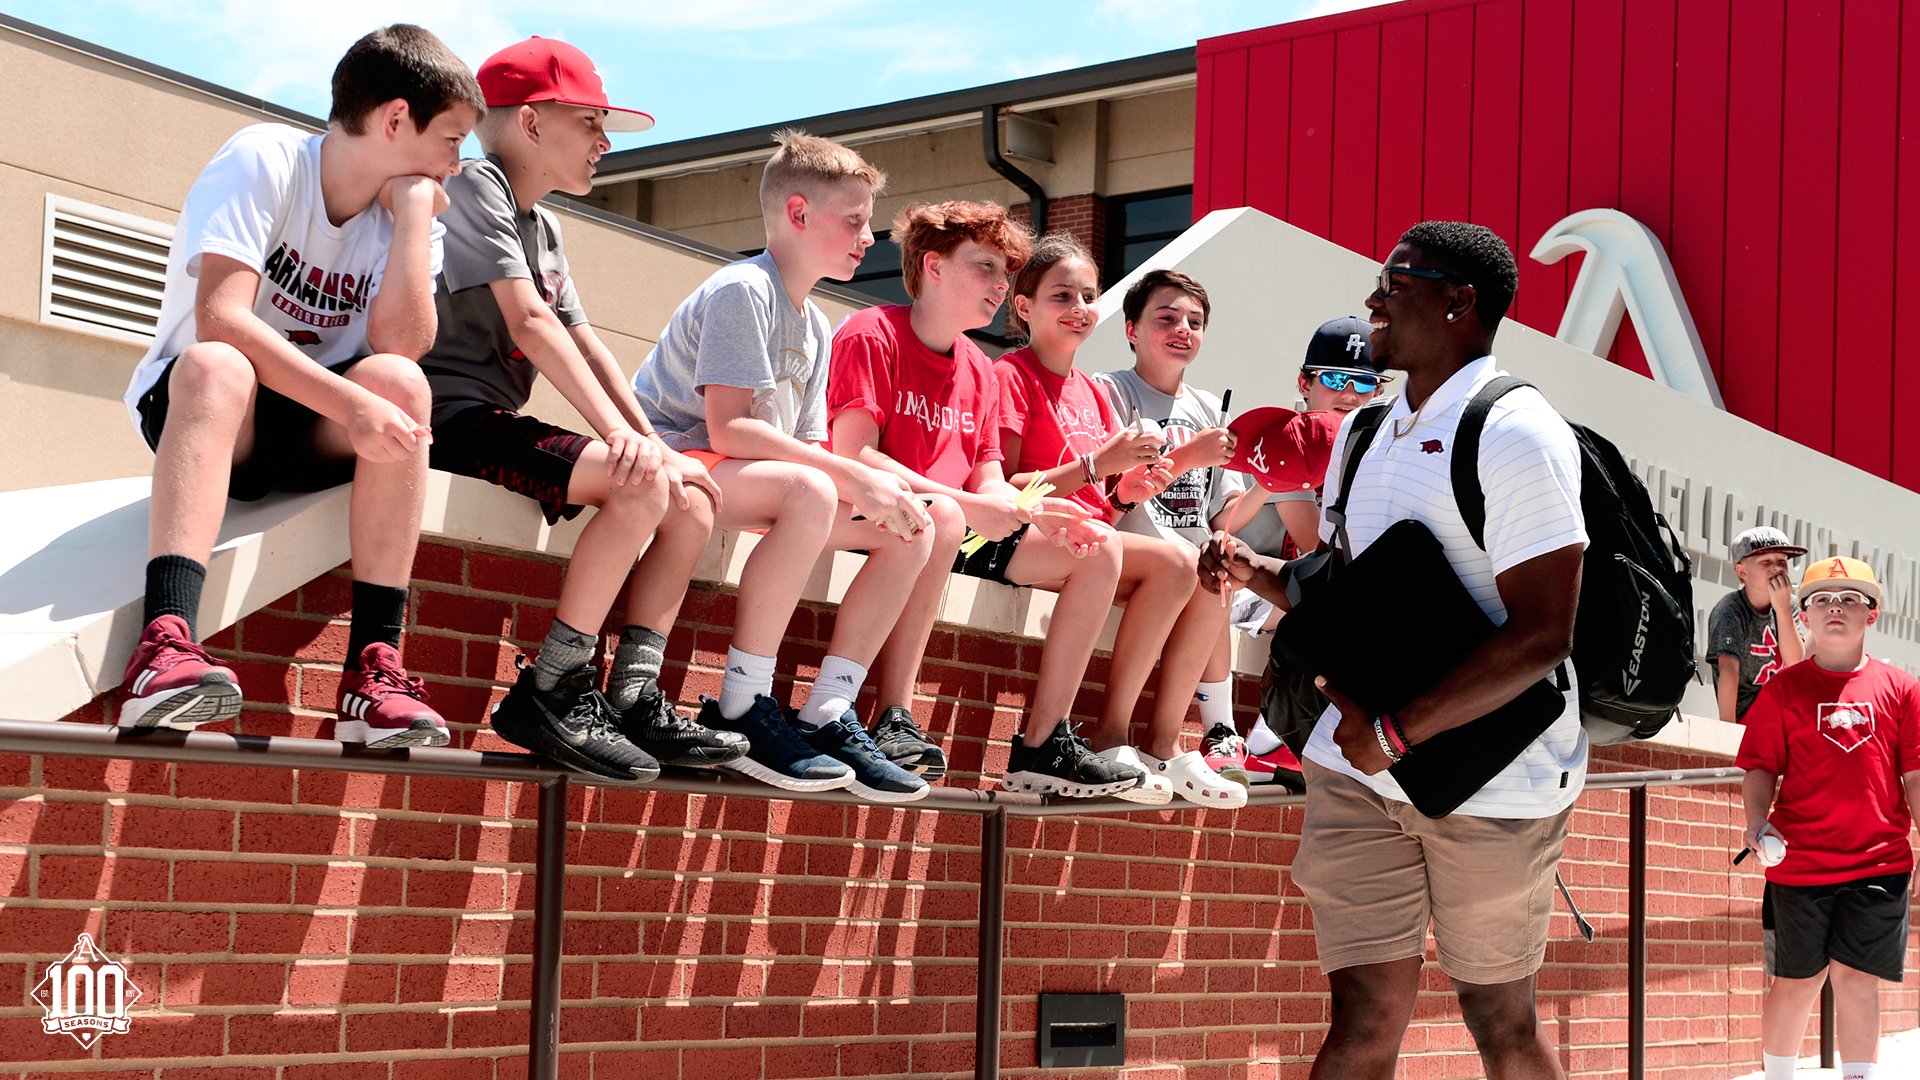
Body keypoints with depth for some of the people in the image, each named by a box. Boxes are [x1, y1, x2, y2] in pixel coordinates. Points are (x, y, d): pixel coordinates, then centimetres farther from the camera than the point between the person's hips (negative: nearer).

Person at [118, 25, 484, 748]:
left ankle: (374, 665, -33)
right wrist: (348, 403, -36)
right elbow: (219, 317, -28)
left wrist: (414, 209, -14)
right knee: (217, 368, -38)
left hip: (313, 436, 4)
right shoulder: (265, 159, -13)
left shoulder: (408, 214, 3)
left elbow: (401, 342, -17)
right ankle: (166, 644, -53)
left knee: (399, 382, -28)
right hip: (182, 408, -4)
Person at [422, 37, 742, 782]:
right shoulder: (477, 187, -6)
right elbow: (529, 320, -18)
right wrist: (620, 432, -25)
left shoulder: (544, 225, 22)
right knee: (640, 486, -27)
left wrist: (652, 442, 0)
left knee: (693, 499, 0)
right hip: (452, 413, -10)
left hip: (499, 423, 10)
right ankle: (549, 694, -24)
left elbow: (583, 342, 15)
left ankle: (632, 699, -8)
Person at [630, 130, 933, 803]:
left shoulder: (816, 328, 16)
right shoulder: (742, 290, -13)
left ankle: (826, 717, -5)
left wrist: (888, 493, -10)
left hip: (744, 480, 9)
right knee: (808, 492, -37)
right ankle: (739, 712, -30)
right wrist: (856, 478, -26)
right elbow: (729, 429, -24)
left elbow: (808, 448, 10)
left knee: (911, 529, -3)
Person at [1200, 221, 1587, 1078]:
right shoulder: (1366, 436, 13)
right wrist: (1258, 573, 4)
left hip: (1491, 780, -6)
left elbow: (1542, 636, -20)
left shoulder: (1515, 435, -13)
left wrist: (1397, 733, -20)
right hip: (1359, 767, 6)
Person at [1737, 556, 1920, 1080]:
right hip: (1799, 858, 0)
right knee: (1796, 981, 6)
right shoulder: (1783, 688, 4)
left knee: (1857, 979, 0)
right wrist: (1757, 820, -14)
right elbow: (1761, 767, 2)